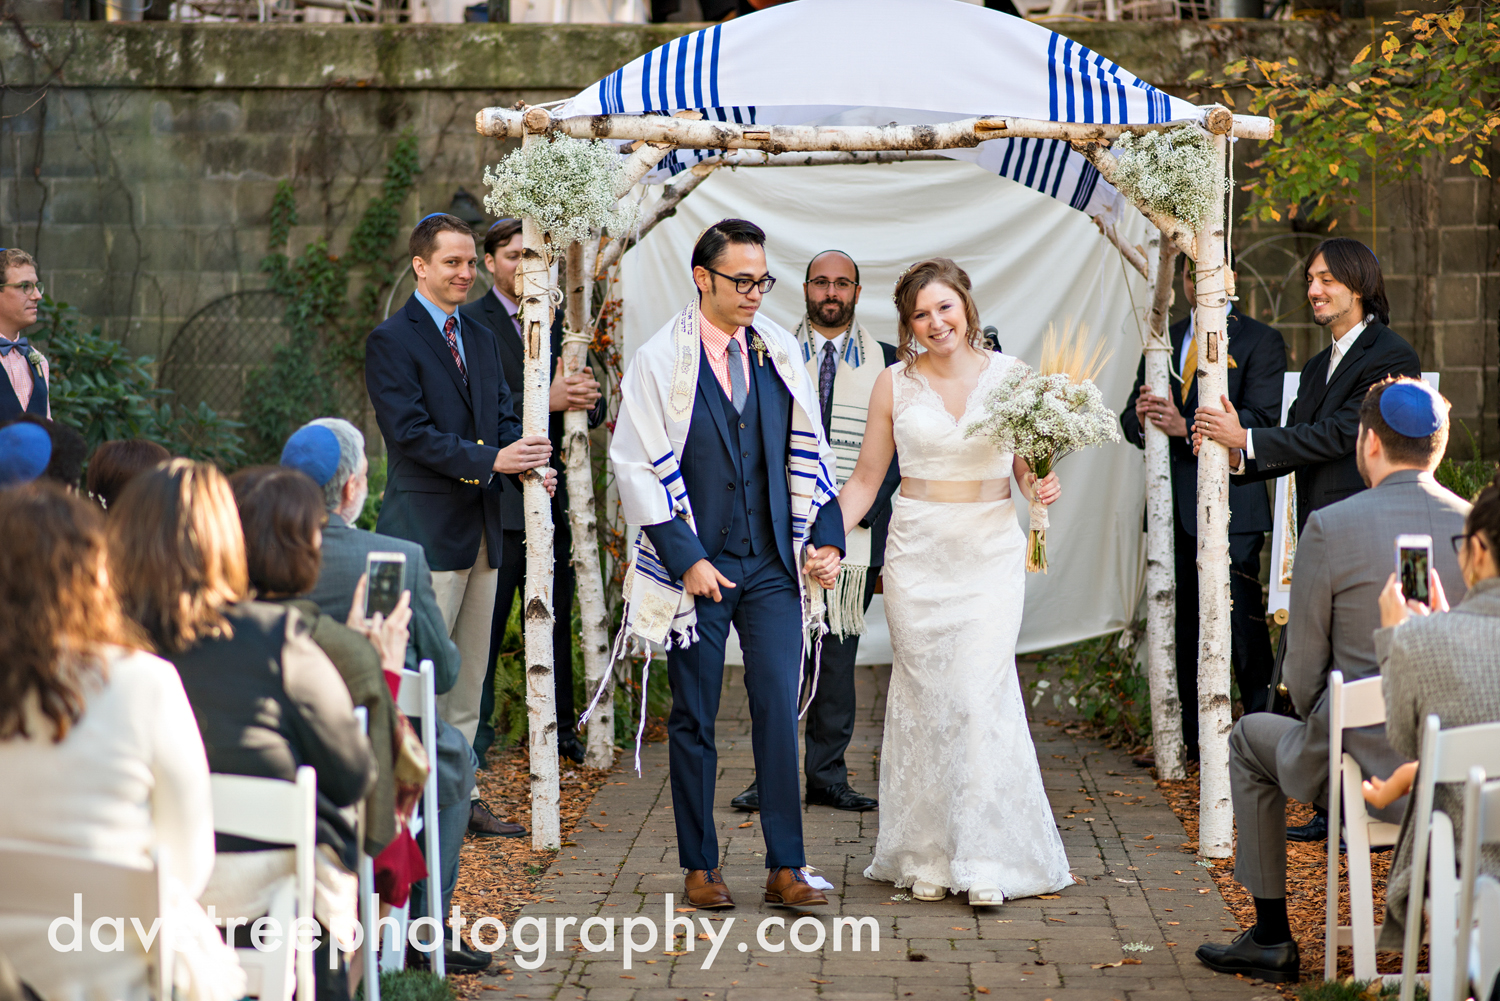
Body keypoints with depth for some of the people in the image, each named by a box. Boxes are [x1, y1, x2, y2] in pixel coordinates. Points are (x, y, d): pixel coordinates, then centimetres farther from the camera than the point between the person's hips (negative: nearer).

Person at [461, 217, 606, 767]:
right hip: (496, 499, -5)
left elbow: (592, 409, 12)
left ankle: (560, 727, 21)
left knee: (556, 619, 12)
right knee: (484, 622, -1)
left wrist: (588, 396, -12)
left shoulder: (561, 320, 14)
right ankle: (475, 728, 9)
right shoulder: (470, 323, -4)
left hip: (553, 494, 5)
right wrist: (543, 400, -25)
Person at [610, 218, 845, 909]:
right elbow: (637, 467, -7)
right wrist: (686, 559, -12)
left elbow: (807, 453, 13)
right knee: (694, 718, 6)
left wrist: (826, 534, 3)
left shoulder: (780, 352, 7)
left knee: (780, 709, -2)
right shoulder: (659, 360, -5)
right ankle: (700, 866, 16)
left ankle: (785, 867, 3)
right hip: (697, 563, -3)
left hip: (772, 565, 3)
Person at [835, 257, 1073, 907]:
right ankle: (927, 858, 11)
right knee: (923, 698, 2)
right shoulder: (895, 384, 3)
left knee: (980, 695, -9)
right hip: (917, 552, 1)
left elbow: (1026, 464, 11)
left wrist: (1040, 487, -11)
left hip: (991, 549, -1)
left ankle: (986, 861, -4)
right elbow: (866, 477, 7)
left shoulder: (1010, 376, 3)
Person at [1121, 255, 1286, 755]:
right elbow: (1131, 420, 16)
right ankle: (1187, 736, 14)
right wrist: (1141, 417, -9)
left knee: (1242, 622, -7)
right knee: (1180, 623, 8)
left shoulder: (1261, 341, 1)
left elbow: (1260, 419, -12)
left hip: (1230, 504, -5)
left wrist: (1185, 427, -21)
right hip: (1172, 507, 5)